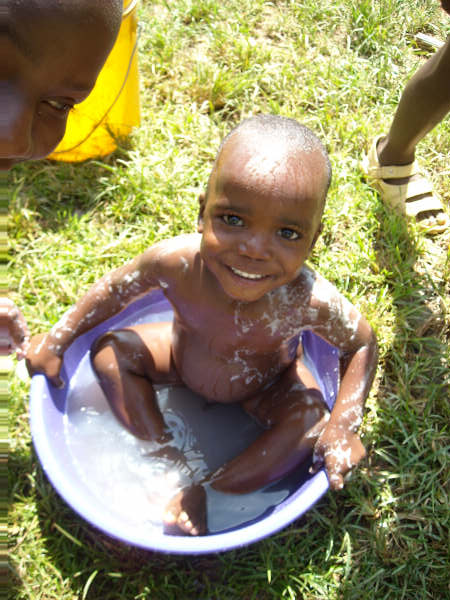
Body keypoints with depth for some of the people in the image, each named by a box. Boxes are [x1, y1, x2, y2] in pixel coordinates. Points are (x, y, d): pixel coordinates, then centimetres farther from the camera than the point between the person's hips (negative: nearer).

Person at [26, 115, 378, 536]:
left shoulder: (311, 302, -41)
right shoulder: (175, 262, -36)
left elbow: (362, 344, -21)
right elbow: (116, 288, -15)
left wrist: (343, 426, -31)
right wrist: (58, 340, -8)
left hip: (263, 384, -2)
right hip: (184, 356, 2)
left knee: (311, 424, -26)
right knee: (110, 352, -8)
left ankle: (205, 489, -11)